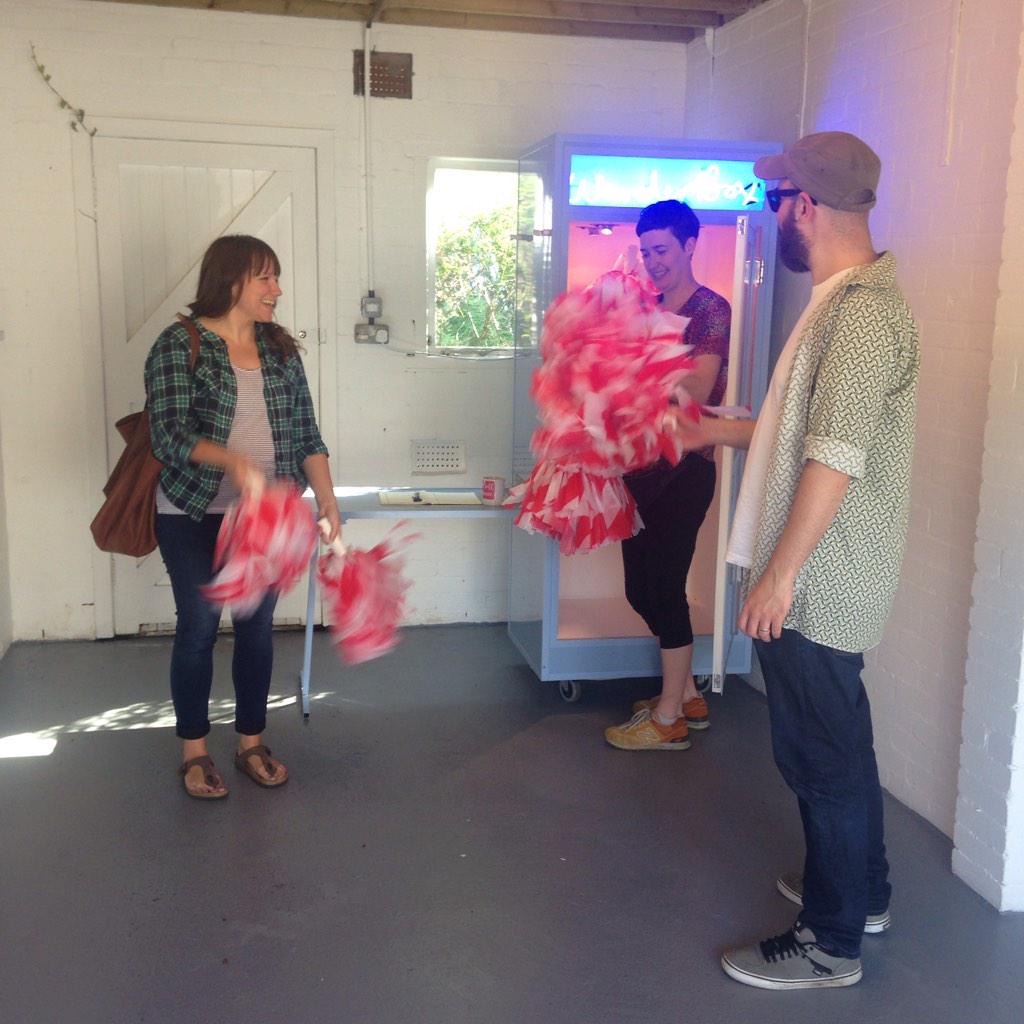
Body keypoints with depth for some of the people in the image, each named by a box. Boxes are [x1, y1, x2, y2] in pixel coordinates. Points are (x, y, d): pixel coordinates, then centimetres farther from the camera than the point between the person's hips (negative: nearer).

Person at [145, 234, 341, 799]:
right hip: (194, 516, -4)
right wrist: (231, 460, -34)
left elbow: (305, 432, 7)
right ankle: (194, 750, 20)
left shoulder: (280, 348, 6)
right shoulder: (178, 344, -8)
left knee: (258, 625, 9)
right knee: (199, 625, 3)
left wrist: (326, 498, -4)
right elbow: (169, 433, -17)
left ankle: (252, 742, 25)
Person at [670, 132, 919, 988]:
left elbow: (837, 457, -26)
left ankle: (830, 944, 18)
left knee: (821, 752, 2)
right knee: (838, 738, 22)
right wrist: (722, 432, 26)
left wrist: (780, 576, -24)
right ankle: (861, 889, 40)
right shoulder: (848, 296, 12)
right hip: (823, 579, 10)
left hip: (819, 584, -10)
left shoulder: (862, 308, -20)